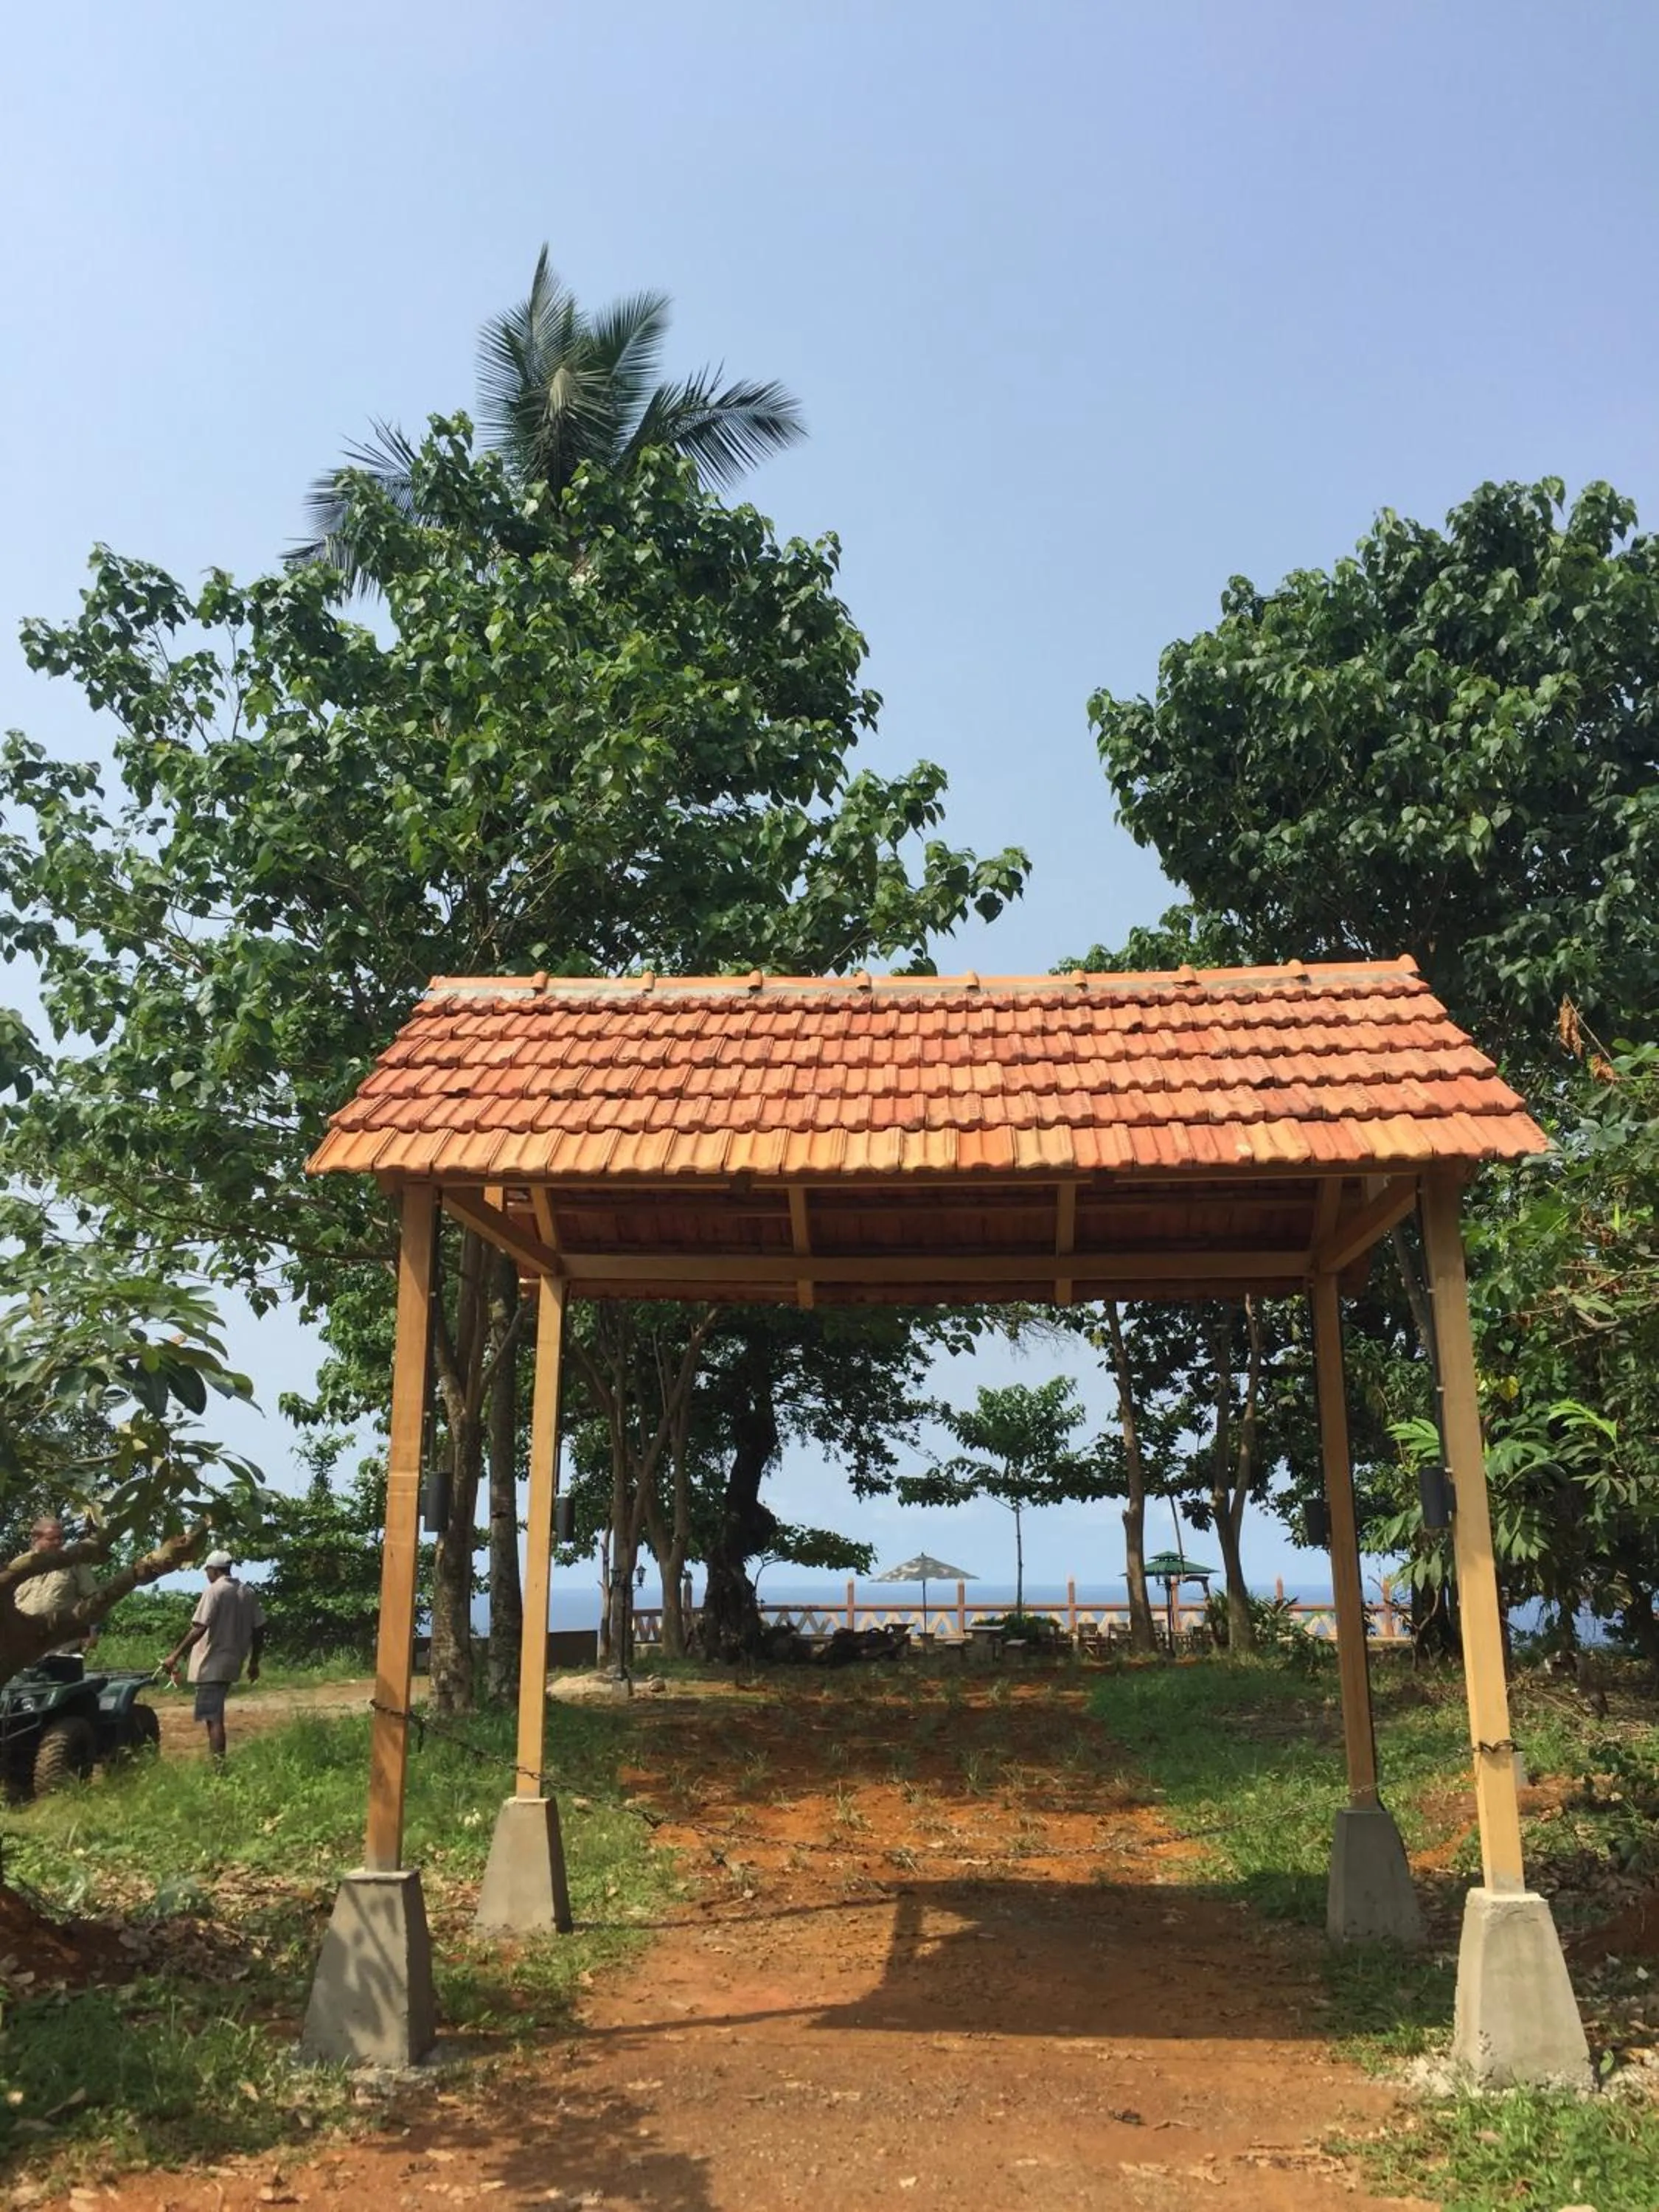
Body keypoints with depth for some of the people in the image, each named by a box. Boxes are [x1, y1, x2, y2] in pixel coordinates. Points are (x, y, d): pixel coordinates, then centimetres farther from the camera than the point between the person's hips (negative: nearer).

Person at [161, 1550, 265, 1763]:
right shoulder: (247, 1593, 9)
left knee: (213, 1717, -5)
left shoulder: (214, 1591, -11)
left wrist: (175, 1656, -17)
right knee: (214, 1715, 21)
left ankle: (218, 1767, -7)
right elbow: (259, 1630, 9)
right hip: (232, 1664, 7)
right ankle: (216, 1761, 23)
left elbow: (199, 1629, -20)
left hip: (211, 1665, -7)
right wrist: (254, 1662, 18)